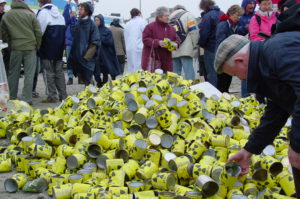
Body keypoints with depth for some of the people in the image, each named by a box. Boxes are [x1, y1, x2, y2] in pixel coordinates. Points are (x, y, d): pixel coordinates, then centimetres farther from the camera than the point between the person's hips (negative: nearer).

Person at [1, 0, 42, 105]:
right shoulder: (30, 14, -2)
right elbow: (38, 32, -2)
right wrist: (37, 47, 9)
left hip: (15, 49, 2)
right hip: (30, 48, -1)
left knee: (13, 74, 11)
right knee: (29, 74, 1)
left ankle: (11, 98, 16)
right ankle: (26, 98, -2)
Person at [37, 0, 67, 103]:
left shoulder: (43, 12, -11)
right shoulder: (59, 14, 13)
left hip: (47, 49, -7)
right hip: (59, 49, 7)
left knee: (49, 73, -1)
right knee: (59, 72, 12)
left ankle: (52, 96, 0)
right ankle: (63, 95, 14)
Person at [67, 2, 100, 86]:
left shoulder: (92, 24, -10)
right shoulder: (77, 23, 7)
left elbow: (95, 43, -13)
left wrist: (86, 57, -16)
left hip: (87, 59, -6)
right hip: (77, 56, 6)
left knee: (87, 80, -1)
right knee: (80, 76, 12)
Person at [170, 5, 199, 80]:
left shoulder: (170, 19, 18)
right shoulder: (188, 15, 5)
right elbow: (193, 31, -5)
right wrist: (195, 46, -1)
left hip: (173, 51, 5)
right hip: (185, 51, -5)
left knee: (175, 73, 9)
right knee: (189, 72, -7)